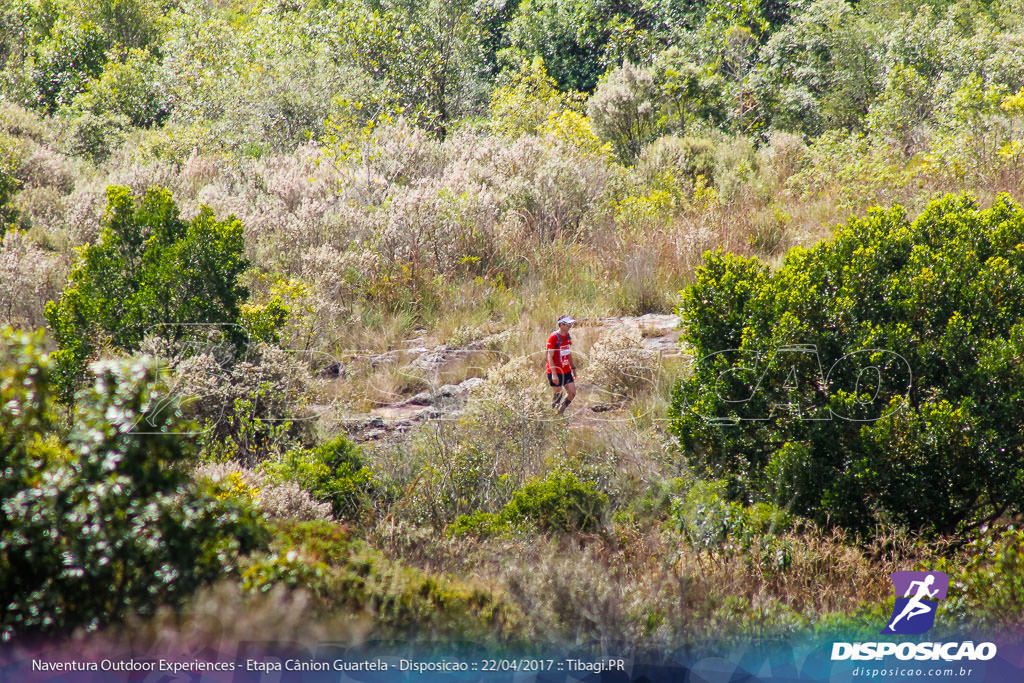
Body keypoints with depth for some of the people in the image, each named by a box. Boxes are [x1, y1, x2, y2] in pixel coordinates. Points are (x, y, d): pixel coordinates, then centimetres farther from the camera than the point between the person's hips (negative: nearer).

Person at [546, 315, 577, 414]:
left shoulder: (568, 336, 8)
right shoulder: (553, 337, -16)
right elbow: (550, 356, -17)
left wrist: (573, 368, 19)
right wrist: (554, 374, -22)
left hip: (566, 371, 7)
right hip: (556, 372, -7)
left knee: (572, 393, 2)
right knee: (558, 395, -3)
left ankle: (561, 412, 20)